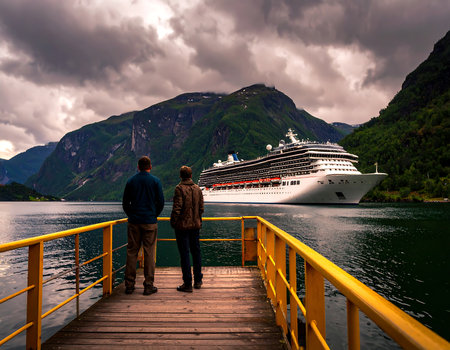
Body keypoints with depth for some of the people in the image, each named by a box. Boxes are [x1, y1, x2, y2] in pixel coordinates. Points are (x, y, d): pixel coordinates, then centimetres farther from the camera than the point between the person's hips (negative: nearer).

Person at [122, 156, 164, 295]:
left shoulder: (131, 181, 4)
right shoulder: (155, 181, -2)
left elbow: (125, 203, 8)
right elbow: (161, 202, -2)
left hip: (133, 222, 2)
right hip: (150, 222, -2)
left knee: (131, 252, 8)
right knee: (149, 253, 2)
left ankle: (129, 285, 13)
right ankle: (148, 286, 6)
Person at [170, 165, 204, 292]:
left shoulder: (179, 188, -12)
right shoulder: (198, 189, 6)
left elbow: (177, 208, -16)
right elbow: (201, 208, 8)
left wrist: (173, 223, -4)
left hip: (182, 225, -6)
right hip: (195, 225, 6)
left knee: (184, 254, 0)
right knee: (196, 252, 14)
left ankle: (187, 284, 4)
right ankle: (198, 281, 24)